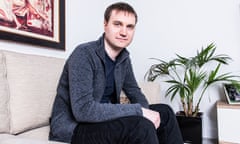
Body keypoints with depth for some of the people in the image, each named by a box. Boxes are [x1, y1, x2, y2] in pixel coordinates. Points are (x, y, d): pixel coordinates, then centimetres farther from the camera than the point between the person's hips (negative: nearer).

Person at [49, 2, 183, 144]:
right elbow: (83, 110, -31)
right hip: (73, 127, -7)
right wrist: (139, 111, -27)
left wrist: (146, 111, -11)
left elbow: (134, 92, 13)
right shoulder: (83, 54, -22)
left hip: (105, 119, 8)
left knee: (164, 112, 3)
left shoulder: (124, 58, 2)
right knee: (139, 125, -32)